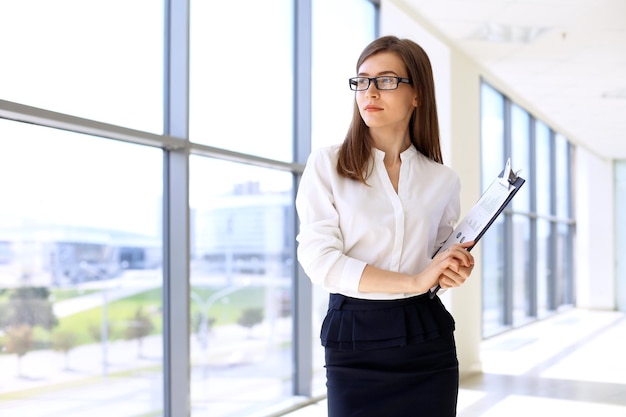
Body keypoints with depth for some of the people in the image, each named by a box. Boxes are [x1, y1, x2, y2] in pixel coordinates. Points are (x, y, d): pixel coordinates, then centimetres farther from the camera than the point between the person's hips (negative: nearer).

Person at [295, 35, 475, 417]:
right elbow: (319, 259, -14)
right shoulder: (327, 164, -3)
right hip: (355, 344, -2)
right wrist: (415, 281, -20)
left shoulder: (443, 181, 6)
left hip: (426, 340, 3)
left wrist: (455, 270, -6)